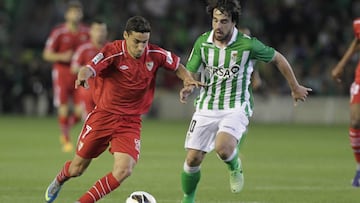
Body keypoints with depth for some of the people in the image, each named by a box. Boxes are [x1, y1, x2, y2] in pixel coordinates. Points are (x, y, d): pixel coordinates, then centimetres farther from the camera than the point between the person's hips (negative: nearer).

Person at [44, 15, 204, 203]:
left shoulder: (155, 54, -7)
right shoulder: (113, 52, -18)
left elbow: (177, 65, 12)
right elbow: (90, 68, -34)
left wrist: (188, 79, -9)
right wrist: (83, 76, -58)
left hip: (131, 122, 2)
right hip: (103, 115, -2)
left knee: (123, 171, -20)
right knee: (77, 168, 11)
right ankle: (59, 180, 48)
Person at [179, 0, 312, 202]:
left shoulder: (247, 45, -13)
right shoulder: (202, 42, -4)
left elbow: (278, 58, 2)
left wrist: (295, 87, 13)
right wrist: (188, 88, -23)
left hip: (236, 108, -3)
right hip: (207, 108, 3)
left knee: (223, 149, -30)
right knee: (193, 159, -1)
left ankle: (235, 167, 7)